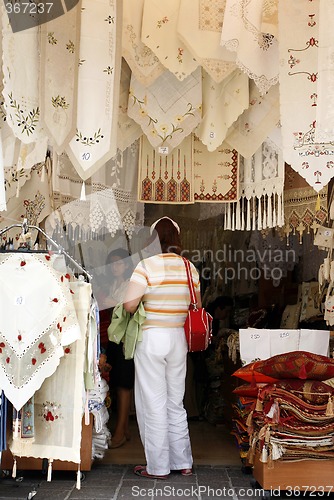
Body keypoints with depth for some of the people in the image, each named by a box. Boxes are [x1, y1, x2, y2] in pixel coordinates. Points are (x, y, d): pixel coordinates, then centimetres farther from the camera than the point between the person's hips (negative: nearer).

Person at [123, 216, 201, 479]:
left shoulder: (147, 266, -14)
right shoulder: (190, 268, 3)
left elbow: (129, 304, -17)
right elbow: (196, 305, 10)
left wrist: (145, 305, 3)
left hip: (152, 338, -6)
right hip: (179, 339, 6)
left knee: (153, 404, 5)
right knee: (175, 403, 17)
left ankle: (158, 467, 14)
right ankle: (183, 462, 25)